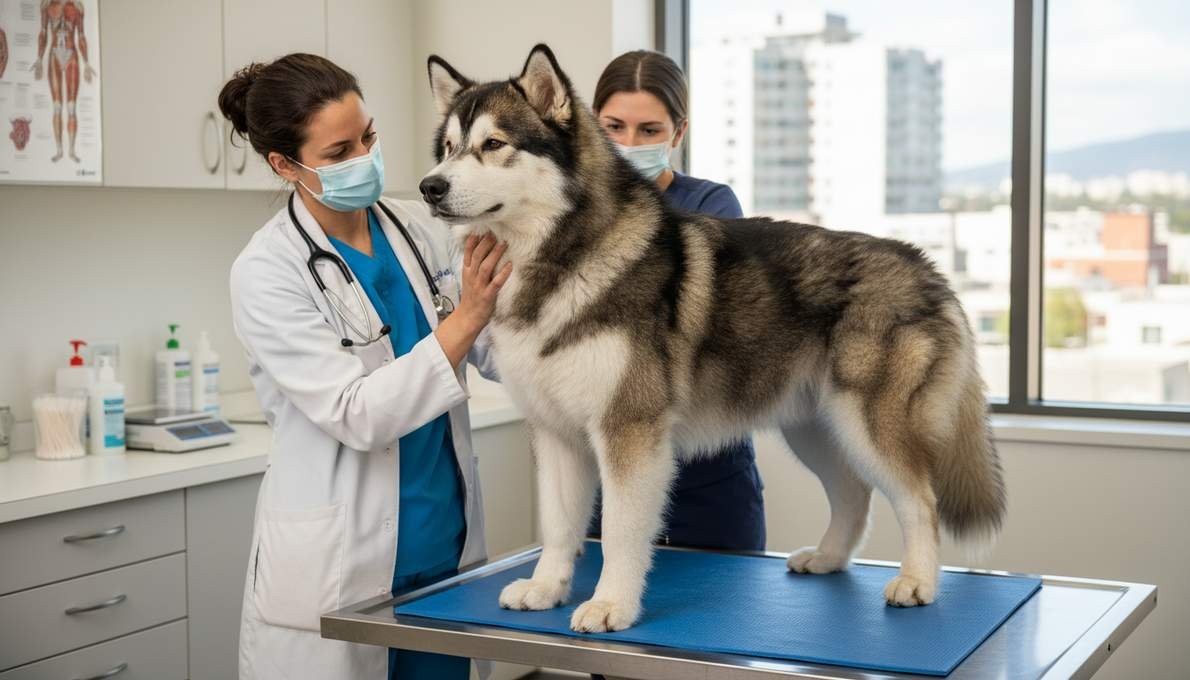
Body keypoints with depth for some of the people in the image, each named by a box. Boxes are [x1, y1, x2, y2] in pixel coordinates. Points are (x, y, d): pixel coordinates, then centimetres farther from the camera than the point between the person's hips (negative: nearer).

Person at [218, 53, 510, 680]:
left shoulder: (419, 228, 1)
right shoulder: (267, 273, -13)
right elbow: (356, 416, -19)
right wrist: (466, 316, -25)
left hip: (447, 545, 5)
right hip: (340, 567, -5)